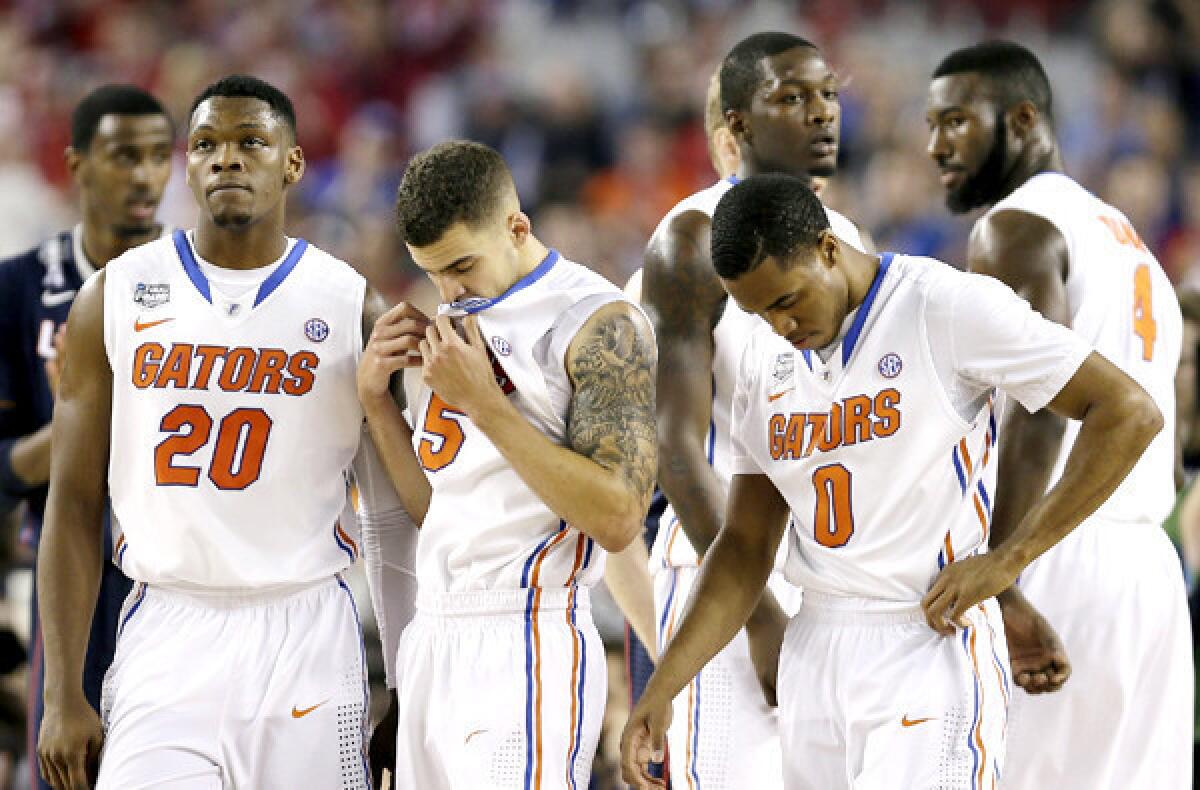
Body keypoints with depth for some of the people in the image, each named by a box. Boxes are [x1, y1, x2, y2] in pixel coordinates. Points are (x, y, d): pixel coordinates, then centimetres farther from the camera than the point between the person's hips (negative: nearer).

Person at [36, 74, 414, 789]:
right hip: (166, 634, 0)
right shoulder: (115, 298, 5)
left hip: (304, 639, 0)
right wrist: (64, 693, -1)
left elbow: (399, 512, 7)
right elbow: (76, 503, 5)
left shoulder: (353, 307, 3)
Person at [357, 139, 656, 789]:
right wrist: (375, 397, 6)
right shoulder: (458, 319, 17)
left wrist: (482, 401, -18)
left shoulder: (599, 324, -9)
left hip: (525, 644, -8)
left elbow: (618, 520, -19)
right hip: (434, 639, 8)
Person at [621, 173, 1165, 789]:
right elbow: (746, 545, 15)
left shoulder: (947, 307, -8)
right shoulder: (765, 359, 12)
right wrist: (662, 688, 4)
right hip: (814, 661, 6)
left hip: (932, 646, -6)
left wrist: (1005, 561, -12)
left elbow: (1129, 413, -10)